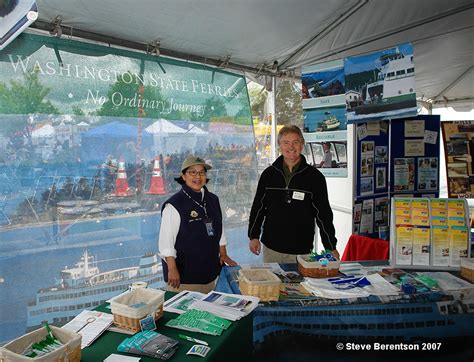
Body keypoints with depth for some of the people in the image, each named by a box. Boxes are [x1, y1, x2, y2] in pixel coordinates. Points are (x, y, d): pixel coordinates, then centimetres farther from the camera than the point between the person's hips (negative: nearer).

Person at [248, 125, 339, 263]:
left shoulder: (315, 177, -3)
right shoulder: (269, 173, 2)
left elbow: (324, 214, 0)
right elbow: (258, 207, 9)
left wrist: (331, 248, 1)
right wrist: (253, 236, 5)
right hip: (271, 248, 2)